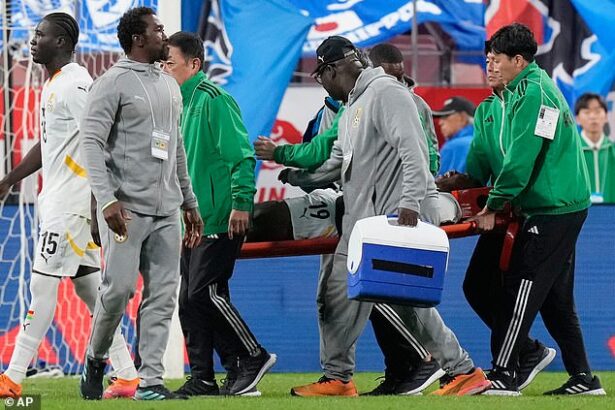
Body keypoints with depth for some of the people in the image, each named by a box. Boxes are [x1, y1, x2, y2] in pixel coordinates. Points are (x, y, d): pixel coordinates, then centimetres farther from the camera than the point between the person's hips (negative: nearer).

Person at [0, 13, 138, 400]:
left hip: (72, 203, -10)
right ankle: (127, 376, 13)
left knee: (44, 285, -9)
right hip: (56, 201, 10)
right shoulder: (53, 84, 17)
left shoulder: (77, 84, -15)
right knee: (89, 287, 10)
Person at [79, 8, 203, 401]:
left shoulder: (170, 86, 17)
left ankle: (151, 382, 2)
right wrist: (107, 199, -24)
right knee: (119, 288, -10)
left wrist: (190, 202, 22)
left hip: (166, 210, 7)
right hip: (126, 207, -7)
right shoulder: (113, 83, -6)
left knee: (163, 295, 1)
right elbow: (92, 142, -14)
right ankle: (95, 361, 13)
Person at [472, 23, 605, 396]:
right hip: (568, 205, 10)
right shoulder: (531, 87, 16)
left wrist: (494, 206, -13)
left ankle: (503, 376, -8)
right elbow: (522, 154, 22)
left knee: (522, 288, -8)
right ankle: (583, 378, 13)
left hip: (552, 209, -10)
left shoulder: (533, 92, -15)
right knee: (556, 296, 12)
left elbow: (522, 158, -19)